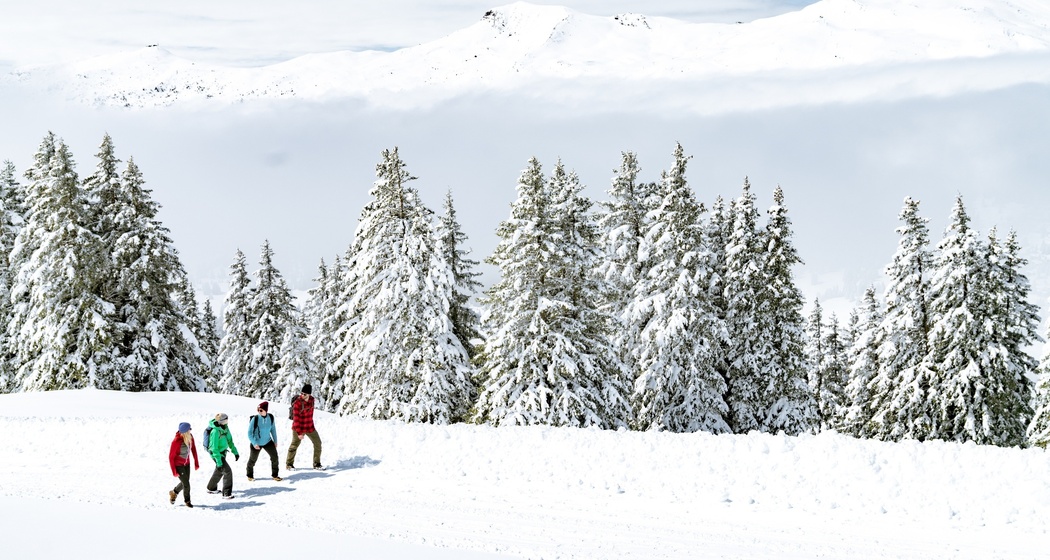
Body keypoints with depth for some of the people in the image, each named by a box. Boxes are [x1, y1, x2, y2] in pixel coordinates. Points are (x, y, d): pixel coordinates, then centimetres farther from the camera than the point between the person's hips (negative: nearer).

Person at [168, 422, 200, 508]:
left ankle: (174, 493, 44)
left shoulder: (190, 437, -13)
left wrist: (196, 463, 7)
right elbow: (171, 457, -20)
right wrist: (174, 472, -17)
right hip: (178, 465, -6)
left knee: (184, 483, 16)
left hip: (186, 464, 6)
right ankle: (187, 501, 20)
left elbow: (193, 449, 3)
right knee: (186, 484, -5)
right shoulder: (176, 441, -30)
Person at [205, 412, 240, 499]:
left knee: (219, 471, 26)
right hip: (217, 454, -9)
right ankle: (226, 493, -9)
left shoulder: (225, 428, -5)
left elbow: (229, 440, 10)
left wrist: (235, 451, 9)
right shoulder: (215, 431, -30)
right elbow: (214, 448, -27)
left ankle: (211, 488, 46)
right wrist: (219, 462, -27)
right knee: (227, 471, -15)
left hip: (223, 452, 9)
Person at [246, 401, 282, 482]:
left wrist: (275, 441, 9)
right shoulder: (255, 419, -24)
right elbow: (250, 433, -17)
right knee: (252, 460, 10)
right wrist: (254, 443, -24)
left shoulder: (270, 417, -12)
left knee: (274, 456, -3)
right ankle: (250, 475, 34)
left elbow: (273, 429, 5)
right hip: (257, 443, -3)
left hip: (267, 442, 3)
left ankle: (274, 475, 13)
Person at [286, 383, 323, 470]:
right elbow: (296, 419, -23)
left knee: (318, 443, 8)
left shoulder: (311, 400, -2)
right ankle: (289, 464, 23)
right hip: (299, 427, -6)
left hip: (310, 427, 6)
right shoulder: (297, 403, -23)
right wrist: (299, 432, -24)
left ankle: (316, 464, 20)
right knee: (294, 445, 5)